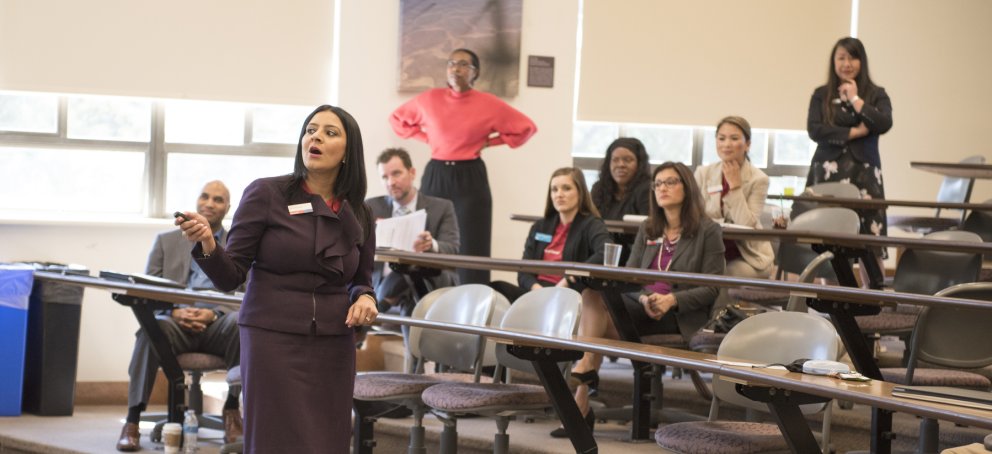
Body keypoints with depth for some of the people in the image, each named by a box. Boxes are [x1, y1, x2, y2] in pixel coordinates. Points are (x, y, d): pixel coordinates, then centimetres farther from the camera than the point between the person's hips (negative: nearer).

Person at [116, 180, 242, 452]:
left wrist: (214, 313, -16)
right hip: (177, 324, 1)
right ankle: (133, 420, -33)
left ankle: (232, 409, -21)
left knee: (240, 323, -36)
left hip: (217, 327, 0)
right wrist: (174, 312, -11)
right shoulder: (166, 241, 19)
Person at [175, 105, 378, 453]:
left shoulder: (358, 215, 7)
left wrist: (364, 298, -2)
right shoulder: (266, 194, -3)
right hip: (273, 339, -4)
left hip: (333, 346, 4)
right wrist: (207, 245, -23)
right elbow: (230, 276, -3)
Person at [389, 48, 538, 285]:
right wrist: (427, 138, 5)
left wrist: (490, 142, -1)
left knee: (471, 252, -3)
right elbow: (397, 118, 17)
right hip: (435, 177, 2)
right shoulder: (429, 99, 2)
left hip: (471, 179, -2)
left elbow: (526, 128, 4)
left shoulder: (489, 104, -3)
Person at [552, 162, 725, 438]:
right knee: (595, 292, -26)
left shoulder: (708, 231, 2)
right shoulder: (648, 230, 19)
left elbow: (712, 288, -5)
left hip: (680, 315, -6)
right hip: (641, 306, 6)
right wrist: (644, 298, -13)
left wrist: (671, 300, -20)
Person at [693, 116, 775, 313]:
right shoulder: (704, 173, 5)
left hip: (746, 257, -2)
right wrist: (726, 224, -18)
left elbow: (746, 226, -17)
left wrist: (734, 185, -17)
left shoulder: (758, 180, -6)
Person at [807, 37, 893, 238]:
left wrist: (855, 99, -2)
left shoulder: (876, 95, 10)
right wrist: (854, 132, -5)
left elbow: (884, 124, -7)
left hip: (864, 174, 0)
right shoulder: (821, 95, 10)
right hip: (828, 173, 0)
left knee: (869, 233, -10)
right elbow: (814, 130, -3)